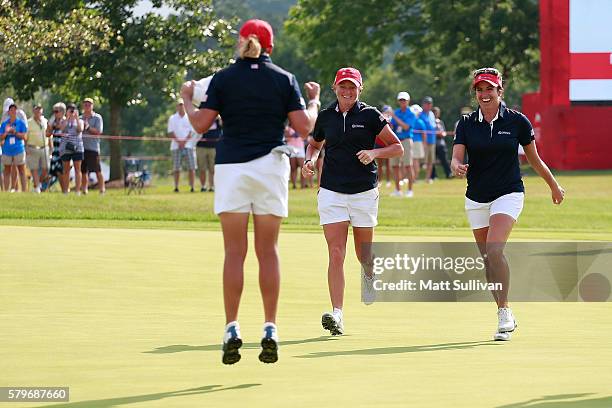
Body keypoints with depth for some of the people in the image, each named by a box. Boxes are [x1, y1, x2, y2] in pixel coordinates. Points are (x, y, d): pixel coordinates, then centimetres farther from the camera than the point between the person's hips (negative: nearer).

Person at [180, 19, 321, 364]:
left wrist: (187, 99, 18)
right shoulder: (285, 79, 3)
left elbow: (201, 124, 0)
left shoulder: (223, 79, 2)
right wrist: (314, 100, 17)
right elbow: (304, 127, -2)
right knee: (268, 251, 6)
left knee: (235, 252, 1)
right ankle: (270, 330, 0)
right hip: (271, 165, 0)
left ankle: (232, 330, -6)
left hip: (231, 165, 0)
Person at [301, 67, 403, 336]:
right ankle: (337, 314, -17)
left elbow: (398, 148, 1)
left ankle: (370, 274, 49)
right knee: (336, 255, -11)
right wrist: (310, 160, 4)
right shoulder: (326, 116, 6)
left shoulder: (370, 115, -2)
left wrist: (374, 153, -16)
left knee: (364, 255, 11)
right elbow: (314, 144, 25)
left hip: (364, 192, -1)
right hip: (331, 192, 1)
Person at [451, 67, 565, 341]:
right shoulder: (466, 124, 2)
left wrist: (554, 185, 18)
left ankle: (504, 310, -16)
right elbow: (456, 157, -8)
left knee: (494, 250, -24)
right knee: (487, 259, 7)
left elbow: (534, 158, 9)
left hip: (508, 194, -3)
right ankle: (505, 317, 20)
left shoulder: (517, 121, -3)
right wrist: (456, 167, -31)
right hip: (476, 199, 3)